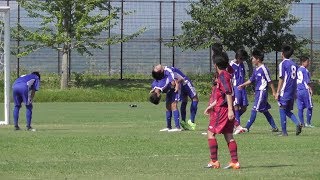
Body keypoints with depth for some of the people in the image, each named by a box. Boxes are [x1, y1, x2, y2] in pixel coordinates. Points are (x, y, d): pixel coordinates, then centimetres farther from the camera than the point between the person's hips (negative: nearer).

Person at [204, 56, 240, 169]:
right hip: (228, 110, 9)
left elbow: (228, 93, -21)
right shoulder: (227, 76, 18)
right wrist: (211, 106, 29)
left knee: (211, 133, -3)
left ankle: (214, 161, -6)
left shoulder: (222, 76, -12)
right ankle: (234, 162, 4)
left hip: (222, 109, -9)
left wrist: (230, 110, -26)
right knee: (229, 136, 8)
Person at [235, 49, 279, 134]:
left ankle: (247, 128, -9)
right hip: (257, 92, 9)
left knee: (254, 110, -9)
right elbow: (251, 80, 21)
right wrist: (242, 85, 11)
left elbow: (269, 81, -11)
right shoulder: (256, 69, 13)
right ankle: (274, 127, 19)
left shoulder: (264, 69, -14)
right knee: (264, 111, 13)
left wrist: (274, 92, -8)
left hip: (262, 91, -9)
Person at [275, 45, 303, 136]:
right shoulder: (294, 64, 14)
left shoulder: (283, 64, -8)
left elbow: (281, 79, -11)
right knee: (288, 111, 15)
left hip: (285, 91, -7)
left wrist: (277, 92, -8)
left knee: (282, 110, 0)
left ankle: (284, 132, -2)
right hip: (292, 92, 7)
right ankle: (297, 123, -8)